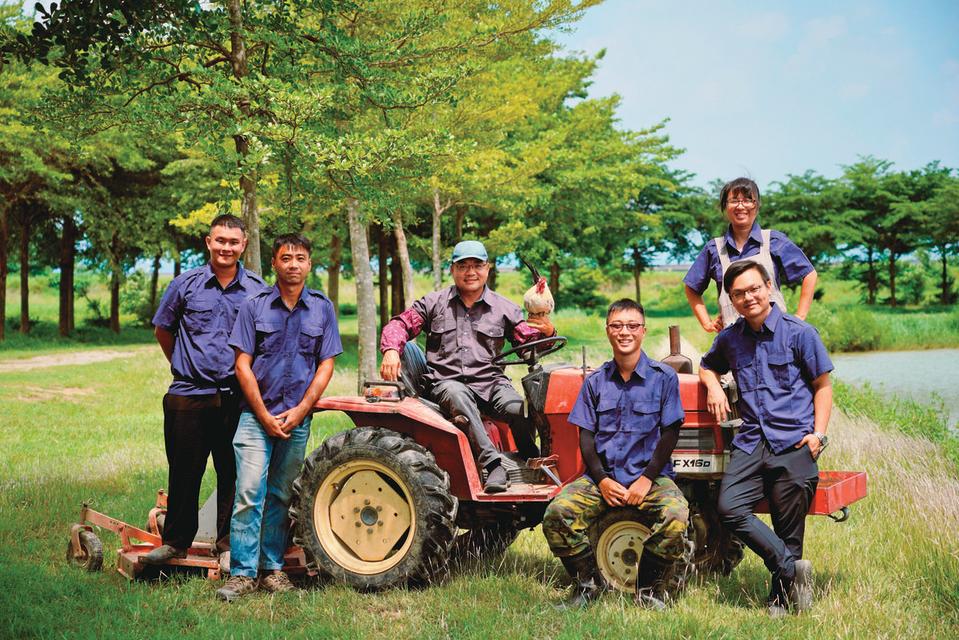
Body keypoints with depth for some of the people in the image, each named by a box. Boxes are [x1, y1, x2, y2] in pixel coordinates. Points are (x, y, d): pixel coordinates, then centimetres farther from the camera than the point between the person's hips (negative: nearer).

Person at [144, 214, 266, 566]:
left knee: (233, 472, 5)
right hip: (189, 395, 0)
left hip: (237, 397, 0)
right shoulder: (186, 284, 3)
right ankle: (176, 541, 18)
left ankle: (229, 540, 18)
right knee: (184, 471, 5)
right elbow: (162, 330, 16)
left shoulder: (257, 289, 4)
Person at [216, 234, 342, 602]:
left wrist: (299, 411, -6)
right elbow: (243, 366, -1)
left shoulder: (322, 308, 6)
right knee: (249, 493, -9)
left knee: (281, 497, 9)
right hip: (256, 414, -2)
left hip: (298, 419, 2)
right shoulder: (254, 307, 1)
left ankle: (272, 568, 16)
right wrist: (264, 416, -7)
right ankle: (242, 572, -7)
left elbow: (326, 365, 4)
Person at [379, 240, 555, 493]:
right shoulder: (434, 303, 12)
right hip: (446, 383, -1)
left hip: (489, 382, 1)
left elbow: (528, 340, 9)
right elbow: (399, 325, 10)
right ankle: (493, 464, -44)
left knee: (518, 409, -31)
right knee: (457, 394, -38)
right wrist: (391, 351, -11)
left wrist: (546, 333, -15)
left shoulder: (503, 308, 14)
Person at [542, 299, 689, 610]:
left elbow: (670, 433, -1)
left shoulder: (663, 377, 3)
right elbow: (586, 436, 8)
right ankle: (587, 582, 0)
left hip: (651, 475, -2)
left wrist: (646, 480, -12)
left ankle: (649, 586, -5)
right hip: (602, 476, 2)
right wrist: (602, 480, -8)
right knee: (557, 514, -24)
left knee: (675, 519, -33)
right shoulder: (595, 382, 11)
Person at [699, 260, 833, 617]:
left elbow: (822, 386, 5)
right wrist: (713, 386, 8)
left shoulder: (799, 333, 0)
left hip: (794, 442, -3)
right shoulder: (729, 339, 12)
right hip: (751, 441, 4)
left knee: (788, 530, 0)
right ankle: (792, 568, -12)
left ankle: (781, 596, 18)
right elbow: (707, 367, 32)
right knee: (729, 507, -19)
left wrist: (818, 433, -7)